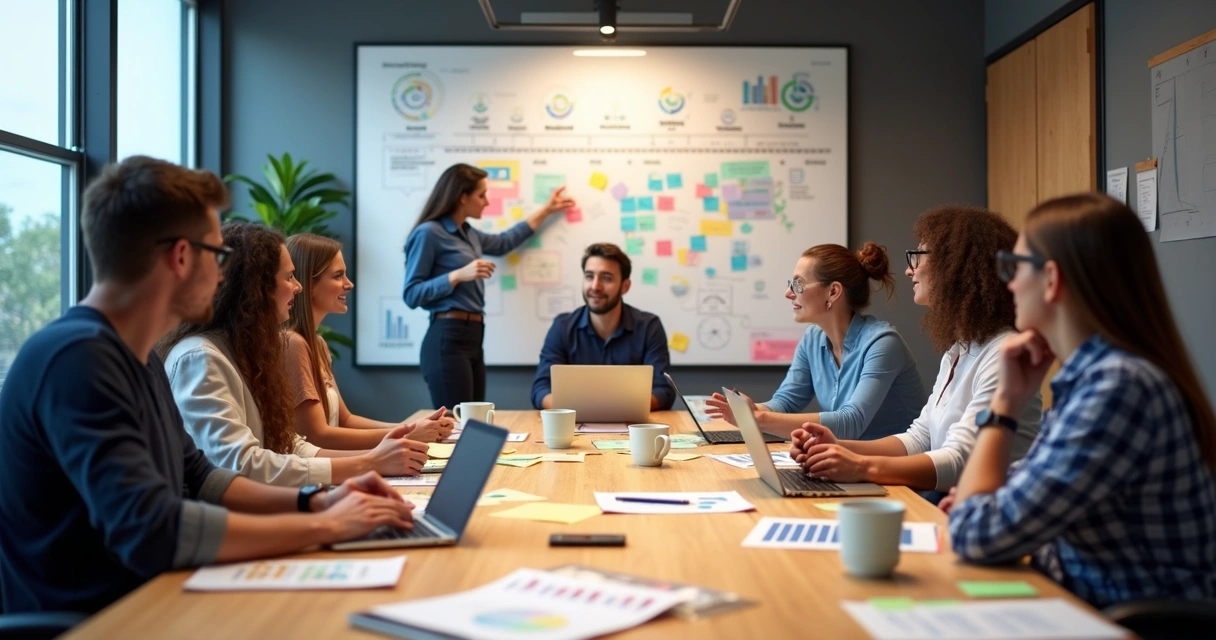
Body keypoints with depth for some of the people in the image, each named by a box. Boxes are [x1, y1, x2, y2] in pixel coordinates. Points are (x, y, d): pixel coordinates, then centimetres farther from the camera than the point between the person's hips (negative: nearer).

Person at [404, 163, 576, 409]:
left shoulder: (468, 233, 16)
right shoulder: (428, 233, -8)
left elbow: (503, 243, 34)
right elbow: (411, 295, -11)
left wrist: (546, 210, 38)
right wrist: (459, 275, -18)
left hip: (472, 337, 9)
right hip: (448, 339, -9)